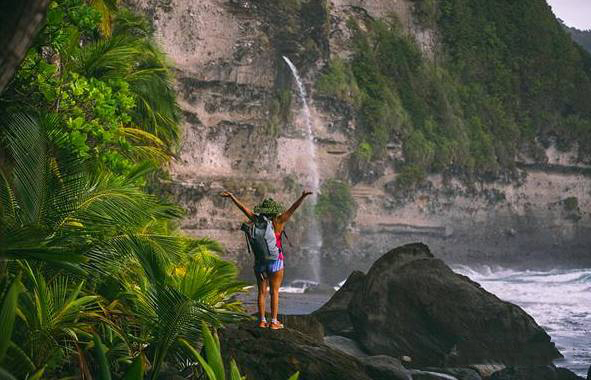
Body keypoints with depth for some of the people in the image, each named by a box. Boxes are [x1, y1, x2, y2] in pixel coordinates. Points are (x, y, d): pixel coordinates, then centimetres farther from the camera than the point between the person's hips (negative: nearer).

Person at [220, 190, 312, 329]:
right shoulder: (278, 222, -10)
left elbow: (244, 208, 6)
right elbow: (292, 209, -17)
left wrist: (231, 197, 13)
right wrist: (302, 197, -22)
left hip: (259, 261, 3)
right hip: (275, 261, -3)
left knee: (262, 292, 10)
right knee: (275, 292, 2)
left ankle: (262, 321, 10)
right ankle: (274, 322, 1)